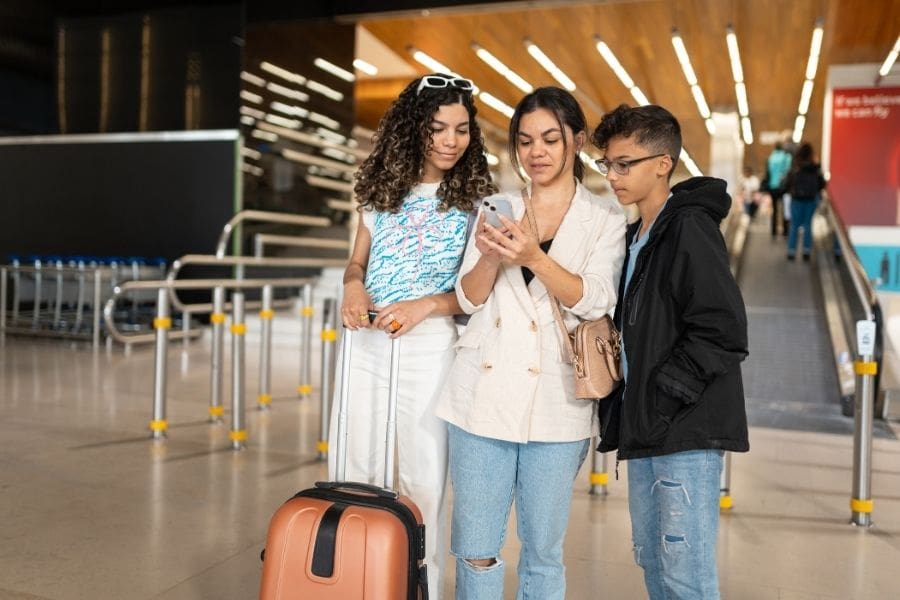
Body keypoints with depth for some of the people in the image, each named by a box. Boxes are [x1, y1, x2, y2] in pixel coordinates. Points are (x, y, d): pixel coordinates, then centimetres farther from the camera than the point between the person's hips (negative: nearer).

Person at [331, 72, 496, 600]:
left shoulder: (476, 200, -3)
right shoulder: (383, 187, 7)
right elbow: (356, 263, 13)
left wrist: (425, 305, -20)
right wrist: (354, 286, -9)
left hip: (430, 348, -4)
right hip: (367, 344, 4)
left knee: (423, 481, 4)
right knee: (355, 475, 12)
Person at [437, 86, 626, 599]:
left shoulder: (606, 219, 4)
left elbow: (593, 301, -8)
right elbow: (470, 299, 6)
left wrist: (534, 258, -23)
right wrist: (490, 256, -14)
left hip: (555, 403, -2)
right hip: (484, 394, 2)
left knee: (543, 551, 8)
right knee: (476, 549, 6)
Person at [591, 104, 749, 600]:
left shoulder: (690, 228, -12)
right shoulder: (635, 237, 16)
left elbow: (721, 333, -18)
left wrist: (660, 396, -17)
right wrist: (627, 410, 9)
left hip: (687, 431, -9)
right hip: (645, 429, 9)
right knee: (651, 560, 17)